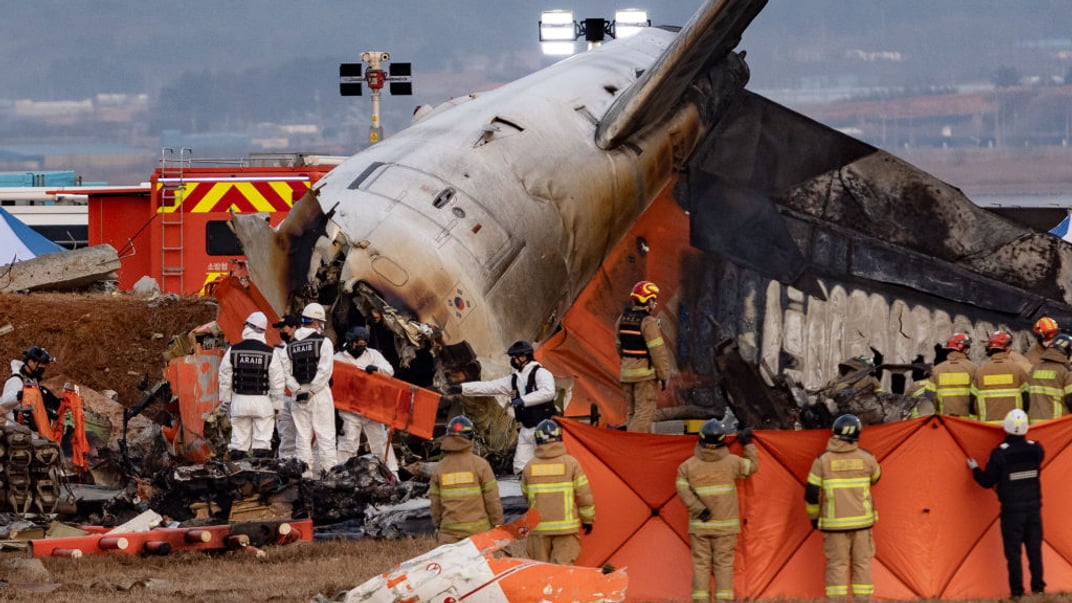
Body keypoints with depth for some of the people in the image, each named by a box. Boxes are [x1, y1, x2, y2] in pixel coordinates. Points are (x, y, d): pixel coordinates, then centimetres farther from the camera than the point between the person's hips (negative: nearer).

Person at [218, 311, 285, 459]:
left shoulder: (233, 351, -3)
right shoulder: (269, 353, -6)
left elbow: (225, 378, 2)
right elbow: (277, 382, -4)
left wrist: (225, 400, 13)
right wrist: (277, 405, 5)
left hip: (239, 401, 1)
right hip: (262, 402, -1)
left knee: (239, 438, 8)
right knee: (262, 439, 0)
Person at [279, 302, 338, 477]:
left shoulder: (291, 345, 8)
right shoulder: (323, 342, -7)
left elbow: (286, 372, 3)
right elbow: (324, 371, -14)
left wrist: (298, 390, -1)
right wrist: (311, 390, -9)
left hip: (299, 396, 4)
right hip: (320, 395, -4)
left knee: (302, 435, 8)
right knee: (325, 435, 0)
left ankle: (305, 471, 6)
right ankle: (328, 470, -4)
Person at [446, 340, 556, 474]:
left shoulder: (540, 374, -9)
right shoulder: (514, 379, 14)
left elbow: (548, 392, -26)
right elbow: (489, 387, 14)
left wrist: (524, 400, -28)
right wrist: (461, 388, 10)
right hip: (526, 429, 8)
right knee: (520, 468, 4)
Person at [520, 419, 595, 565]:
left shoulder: (530, 466, -1)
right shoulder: (571, 463, -6)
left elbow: (525, 493, 11)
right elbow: (584, 494, -3)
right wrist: (588, 519, 10)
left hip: (538, 528, 2)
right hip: (565, 526, -2)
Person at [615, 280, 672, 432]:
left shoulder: (622, 320, 8)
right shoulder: (648, 323, -17)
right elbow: (658, 351, -17)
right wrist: (663, 376, -10)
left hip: (627, 371, 8)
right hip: (645, 373, -8)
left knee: (631, 412, 15)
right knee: (644, 411, -6)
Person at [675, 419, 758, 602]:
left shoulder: (688, 466, -3)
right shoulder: (731, 462, -4)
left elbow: (683, 490, -11)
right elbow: (752, 466, 11)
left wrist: (699, 509, -10)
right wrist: (748, 444, 22)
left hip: (699, 525, 1)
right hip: (725, 525, -1)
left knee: (700, 563, 4)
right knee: (724, 563, 2)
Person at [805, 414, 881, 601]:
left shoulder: (823, 460, -6)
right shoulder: (866, 458, -2)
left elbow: (811, 493, -4)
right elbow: (875, 477, 20)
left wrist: (814, 517, 12)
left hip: (835, 523, -1)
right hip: (861, 521, 1)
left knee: (836, 565, 2)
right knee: (862, 564, 9)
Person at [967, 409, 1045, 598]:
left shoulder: (1000, 453, -14)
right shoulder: (1036, 450, -3)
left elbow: (987, 482, -7)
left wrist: (975, 469, 13)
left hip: (1012, 509, -4)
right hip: (1034, 507, 4)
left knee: (1013, 551, 2)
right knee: (1034, 549, 12)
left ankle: (1017, 591, 0)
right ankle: (1038, 588, 13)